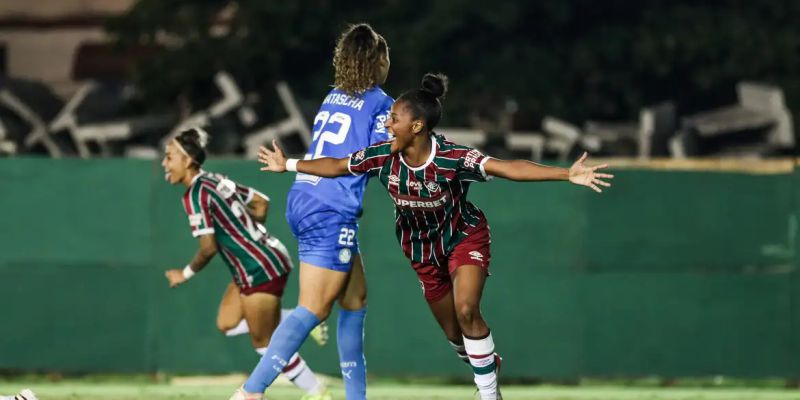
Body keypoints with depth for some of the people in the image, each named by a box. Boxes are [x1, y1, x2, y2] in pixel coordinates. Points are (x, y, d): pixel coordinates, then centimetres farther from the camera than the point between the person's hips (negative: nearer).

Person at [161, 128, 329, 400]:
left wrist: (186, 274, -3)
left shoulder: (196, 195, -17)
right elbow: (261, 202, 20)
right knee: (227, 323, 15)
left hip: (259, 270, -9)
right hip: (270, 256, 9)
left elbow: (208, 248, -19)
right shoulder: (218, 181, 10)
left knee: (265, 343, 3)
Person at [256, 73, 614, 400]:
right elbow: (336, 166, -1)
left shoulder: (453, 158, -31)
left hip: (464, 237, -4)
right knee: (454, 333, 8)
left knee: (466, 311, -24)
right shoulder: (383, 156, -19)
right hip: (422, 248, 4)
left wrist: (567, 174, -52)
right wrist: (288, 165, 7)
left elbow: (507, 168, -41)